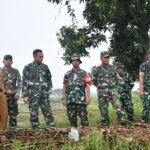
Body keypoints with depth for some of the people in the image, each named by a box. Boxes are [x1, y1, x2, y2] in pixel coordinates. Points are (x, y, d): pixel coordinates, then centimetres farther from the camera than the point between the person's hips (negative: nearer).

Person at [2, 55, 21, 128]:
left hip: (13, 95, 2)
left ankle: (13, 126, 9)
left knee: (13, 112, 2)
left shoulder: (15, 71, 11)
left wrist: (18, 92, -11)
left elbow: (19, 82, 4)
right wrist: (5, 90, -12)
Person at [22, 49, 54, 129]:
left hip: (44, 94, 3)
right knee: (34, 114, 2)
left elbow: (49, 79, 18)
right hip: (33, 95, -2)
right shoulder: (27, 68, -1)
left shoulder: (45, 67, 9)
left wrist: (49, 90, 7)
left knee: (48, 112, -1)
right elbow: (24, 83, -4)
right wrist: (25, 96, -9)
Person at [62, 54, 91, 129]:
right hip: (70, 100, 3)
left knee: (83, 117, -2)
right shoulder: (67, 74, 13)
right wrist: (63, 98, 7)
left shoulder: (84, 73, 5)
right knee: (71, 117, 5)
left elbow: (87, 86, 0)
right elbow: (64, 87, 13)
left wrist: (88, 97, -9)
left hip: (81, 99, -3)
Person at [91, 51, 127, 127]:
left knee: (118, 105, -15)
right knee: (103, 109, 2)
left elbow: (116, 78, 24)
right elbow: (94, 81, 10)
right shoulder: (97, 69, 0)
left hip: (113, 90, 2)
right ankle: (105, 124, 12)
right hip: (102, 92, -2)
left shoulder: (112, 68, 10)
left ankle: (123, 120, -18)